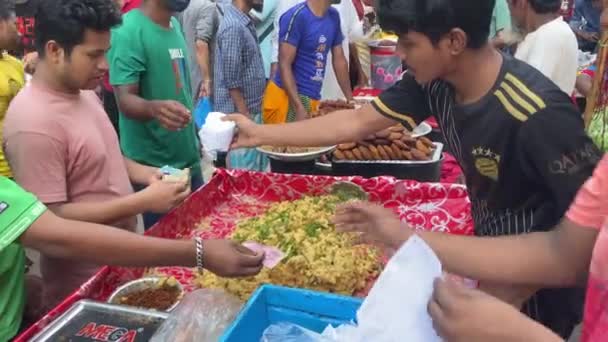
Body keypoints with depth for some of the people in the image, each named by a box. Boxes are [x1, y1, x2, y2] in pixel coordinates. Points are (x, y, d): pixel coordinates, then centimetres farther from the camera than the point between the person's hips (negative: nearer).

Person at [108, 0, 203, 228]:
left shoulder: (174, 25, 8)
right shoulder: (128, 30, -16)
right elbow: (125, 98, -22)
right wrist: (154, 108, -43)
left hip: (188, 159, 7)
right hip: (154, 166, -7)